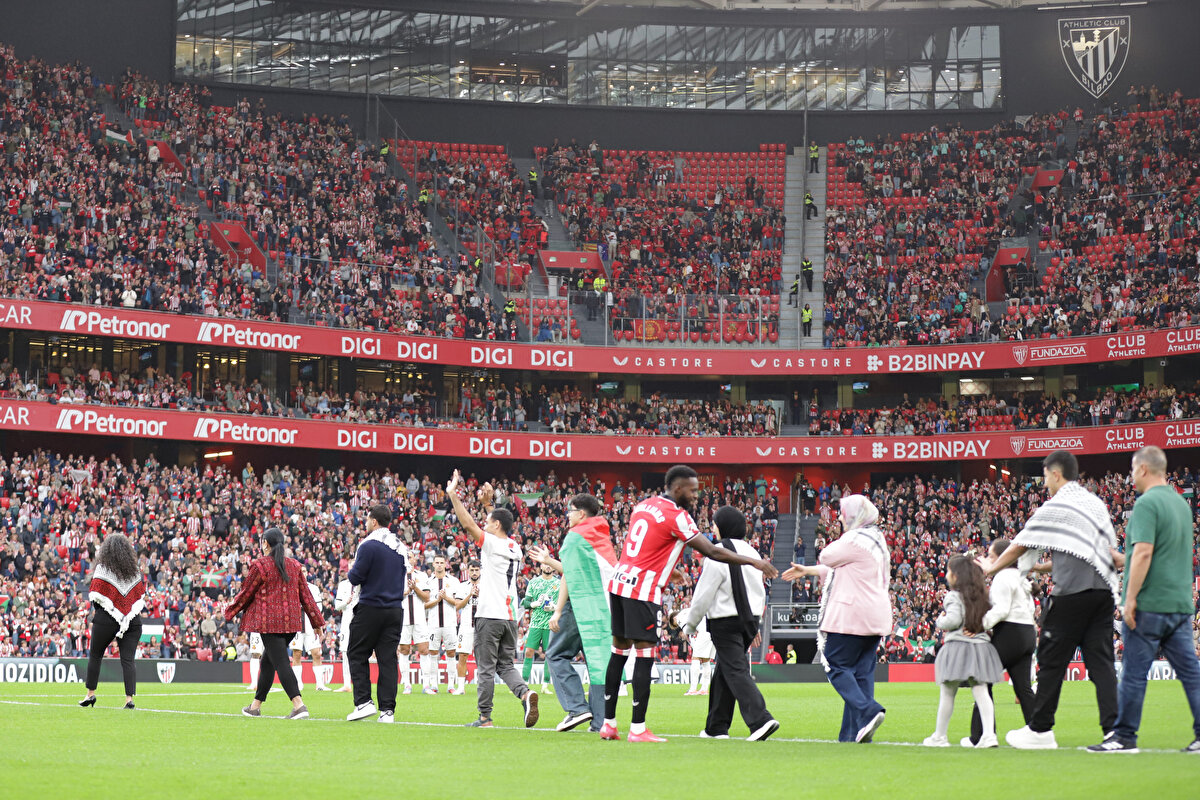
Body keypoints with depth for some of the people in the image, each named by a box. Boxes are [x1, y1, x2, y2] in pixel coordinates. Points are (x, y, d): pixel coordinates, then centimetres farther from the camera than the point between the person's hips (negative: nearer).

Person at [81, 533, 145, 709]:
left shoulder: (103, 568, -6)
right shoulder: (135, 570, 7)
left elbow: (94, 595, -8)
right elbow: (141, 596, 8)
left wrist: (96, 609, 9)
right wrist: (131, 609, 9)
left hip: (106, 619, -3)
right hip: (133, 620, 3)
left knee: (95, 655, 14)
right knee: (128, 660, 0)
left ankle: (91, 693, 19)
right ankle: (130, 698, -12)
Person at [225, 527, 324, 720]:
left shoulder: (260, 565, -8)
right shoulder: (294, 565, 10)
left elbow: (246, 593, -2)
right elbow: (305, 595, 12)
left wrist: (230, 613, 13)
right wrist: (317, 621, 17)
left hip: (269, 622, -7)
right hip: (291, 623, 7)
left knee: (280, 663, -12)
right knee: (267, 662, 19)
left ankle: (299, 704, -27)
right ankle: (256, 706, 25)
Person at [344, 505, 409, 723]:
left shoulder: (368, 545, -12)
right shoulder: (400, 547, 10)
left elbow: (355, 577, -11)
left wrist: (350, 573, 9)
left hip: (371, 608, -6)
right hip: (395, 610, 6)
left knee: (357, 655, 6)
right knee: (388, 659, 4)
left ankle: (364, 702, -4)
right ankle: (387, 709, -1)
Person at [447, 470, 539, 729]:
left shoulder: (492, 543, -9)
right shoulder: (514, 548, 10)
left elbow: (469, 525, -10)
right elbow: (500, 524, 28)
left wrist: (453, 494, -5)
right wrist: (487, 503, 30)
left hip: (489, 616, -6)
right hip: (510, 617, 6)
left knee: (485, 668, -1)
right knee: (506, 665, 12)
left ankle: (485, 717, 1)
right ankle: (525, 693, -14)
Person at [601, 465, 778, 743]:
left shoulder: (643, 506, 14)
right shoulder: (676, 517, -12)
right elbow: (712, 552, -11)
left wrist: (667, 570, 39)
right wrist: (754, 562, -4)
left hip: (619, 583, 9)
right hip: (643, 591, -9)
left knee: (619, 651, 13)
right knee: (644, 656, -5)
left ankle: (608, 723, 16)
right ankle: (638, 728, -6)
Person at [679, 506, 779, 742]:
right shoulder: (752, 553, 10)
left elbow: (704, 594, -12)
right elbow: (760, 591, 17)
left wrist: (690, 624, 0)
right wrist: (755, 624, 26)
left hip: (725, 621, -8)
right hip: (749, 617, 8)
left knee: (735, 671, -9)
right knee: (723, 672, 15)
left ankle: (760, 719, -24)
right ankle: (716, 726, 18)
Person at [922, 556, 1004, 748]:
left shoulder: (953, 596, -9)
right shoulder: (983, 596, 11)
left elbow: (953, 619, -18)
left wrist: (940, 621, 0)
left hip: (957, 645, -5)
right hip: (981, 645, 5)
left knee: (947, 694, 5)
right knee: (981, 692, 0)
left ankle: (939, 735, 14)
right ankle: (989, 733, -14)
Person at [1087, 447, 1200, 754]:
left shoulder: (1147, 503, -13)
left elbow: (1143, 552, -21)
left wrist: (1130, 598, -18)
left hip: (1149, 603, -8)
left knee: (1134, 672, 0)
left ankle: (1124, 736, 6)